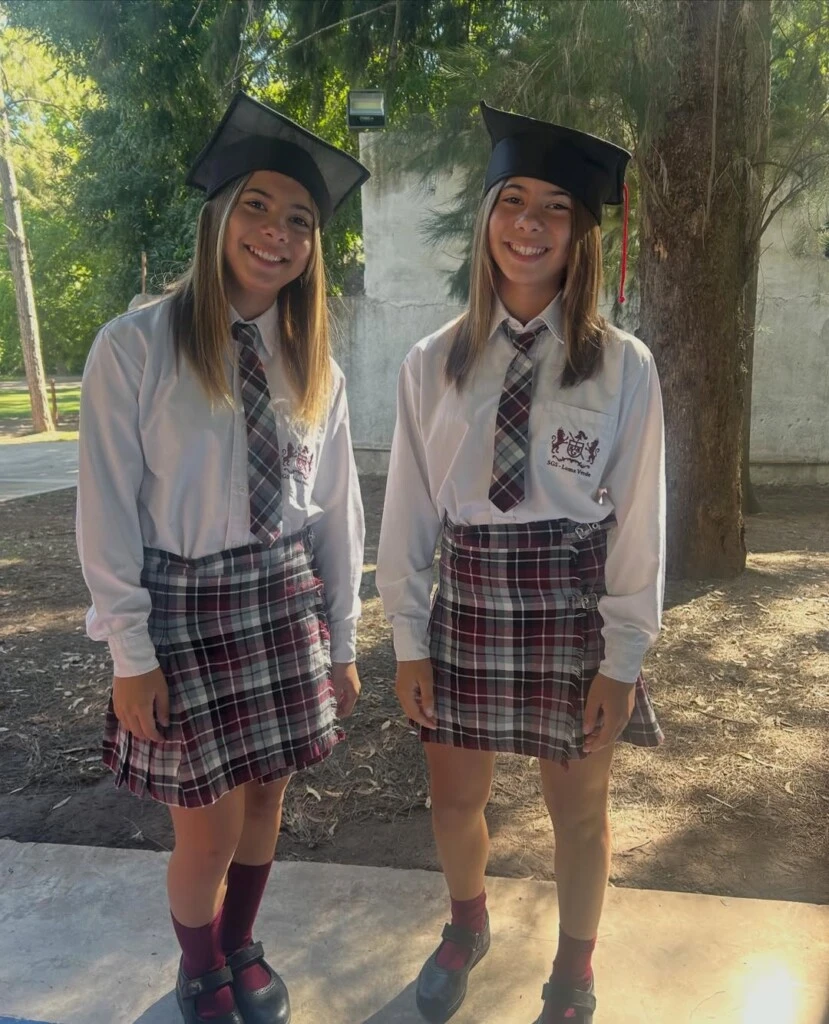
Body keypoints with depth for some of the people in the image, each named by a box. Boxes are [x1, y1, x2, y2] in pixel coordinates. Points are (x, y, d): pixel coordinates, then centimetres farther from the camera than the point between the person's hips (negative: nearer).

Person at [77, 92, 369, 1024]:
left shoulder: (314, 369, 5)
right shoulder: (134, 348, -9)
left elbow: (338, 513, 6)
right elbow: (106, 511, -9)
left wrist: (340, 643, 8)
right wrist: (130, 651, -9)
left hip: (286, 598, 4)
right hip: (184, 604, -4)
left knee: (265, 803, 16)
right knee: (208, 829, 6)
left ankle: (241, 948, 45)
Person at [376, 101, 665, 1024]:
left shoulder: (623, 367, -7)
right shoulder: (434, 362, -2)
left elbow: (639, 523, -5)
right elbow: (409, 510, 0)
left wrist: (622, 660, -5)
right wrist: (410, 642, 0)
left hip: (573, 605, -1)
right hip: (468, 601, 2)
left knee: (577, 810, 16)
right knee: (454, 801, 18)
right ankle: (466, 928, 52)